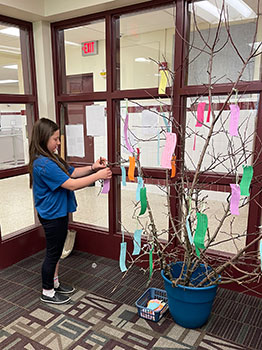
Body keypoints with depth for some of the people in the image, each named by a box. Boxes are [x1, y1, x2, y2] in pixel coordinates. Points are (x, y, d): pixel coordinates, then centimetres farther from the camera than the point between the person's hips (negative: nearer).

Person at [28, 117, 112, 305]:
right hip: (52, 216, -10)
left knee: (57, 250, 22)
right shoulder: (44, 164, -26)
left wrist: (92, 167, -5)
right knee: (53, 252, 6)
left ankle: (55, 283, 40)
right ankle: (47, 292, 25)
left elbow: (72, 172, 11)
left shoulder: (52, 158, 6)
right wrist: (98, 176, -23)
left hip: (59, 213, 10)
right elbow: (71, 184, -28)